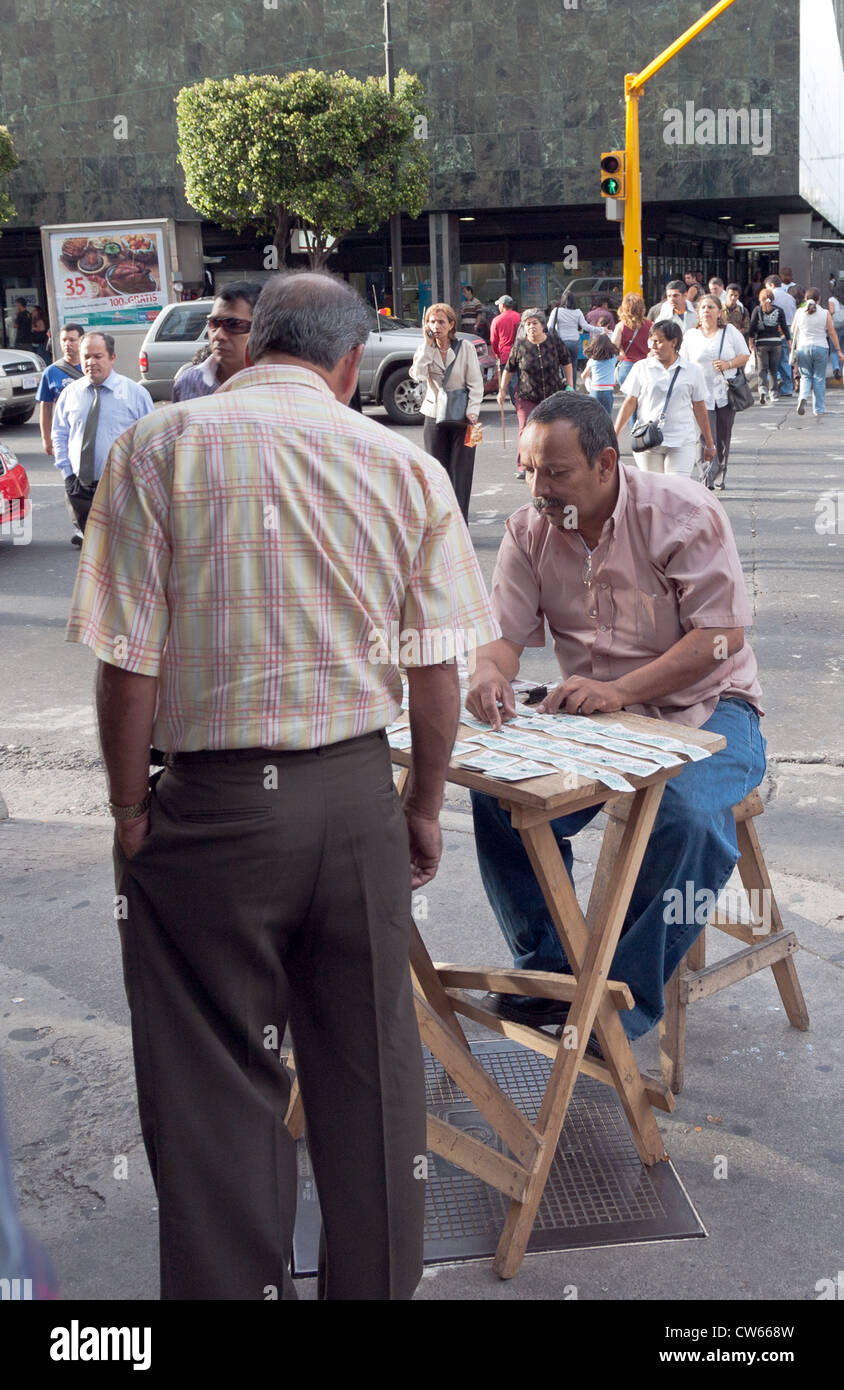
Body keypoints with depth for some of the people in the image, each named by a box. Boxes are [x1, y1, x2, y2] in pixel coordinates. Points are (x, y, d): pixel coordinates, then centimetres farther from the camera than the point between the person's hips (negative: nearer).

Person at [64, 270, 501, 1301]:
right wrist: (425, 806, 14)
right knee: (369, 1069, 16)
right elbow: (437, 670, 2)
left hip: (211, 802, -3)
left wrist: (130, 811, 1)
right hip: (357, 795, 3)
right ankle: (377, 1282, 32)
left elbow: (126, 660, -10)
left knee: (217, 1087, 9)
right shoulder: (403, 463, 1)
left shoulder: (160, 445, -6)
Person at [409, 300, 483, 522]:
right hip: (434, 416, 2)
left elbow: (475, 383, -3)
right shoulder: (425, 349, 4)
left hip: (462, 417, -2)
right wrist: (427, 344, -14)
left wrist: (472, 411, -13)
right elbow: (418, 375, -14)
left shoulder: (465, 347, -3)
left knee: (461, 473, -2)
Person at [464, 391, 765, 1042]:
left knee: (689, 817, -34)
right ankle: (548, 970, -1)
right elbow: (505, 632, -4)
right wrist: (490, 672, -30)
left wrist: (618, 690, -30)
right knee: (498, 789, -18)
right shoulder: (529, 530, 0)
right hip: (592, 713, 5)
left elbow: (721, 635, -20)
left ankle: (624, 997, -17)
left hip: (703, 707, -4)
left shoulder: (684, 513, -15)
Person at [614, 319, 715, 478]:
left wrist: (709, 445, 15)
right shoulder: (642, 368, 4)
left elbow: (700, 409, 10)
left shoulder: (692, 371, 4)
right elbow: (630, 403, 5)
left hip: (681, 442, -1)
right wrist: (614, 434, -2)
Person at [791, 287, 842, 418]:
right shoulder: (825, 313, -5)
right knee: (819, 379, 8)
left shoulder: (799, 312, -2)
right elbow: (832, 333, -1)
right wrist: (838, 350, 6)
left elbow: (793, 330, 8)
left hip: (803, 347, 1)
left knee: (806, 376, 13)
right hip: (821, 347, -1)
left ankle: (803, 397, -15)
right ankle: (819, 409, 11)